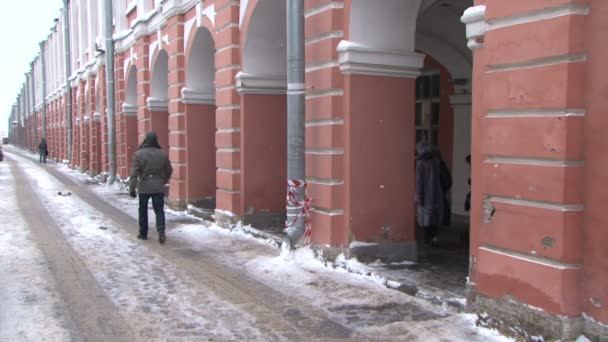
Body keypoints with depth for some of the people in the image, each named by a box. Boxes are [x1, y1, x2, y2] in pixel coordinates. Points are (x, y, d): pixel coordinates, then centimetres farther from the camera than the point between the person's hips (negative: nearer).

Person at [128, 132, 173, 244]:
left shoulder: (139, 154, -8)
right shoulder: (162, 154, 1)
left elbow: (134, 173, -12)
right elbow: (169, 171, 11)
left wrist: (132, 188, -10)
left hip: (144, 187, -1)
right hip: (158, 187, 1)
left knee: (143, 210, 13)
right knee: (159, 210, 5)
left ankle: (143, 233, 21)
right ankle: (161, 230, -17)